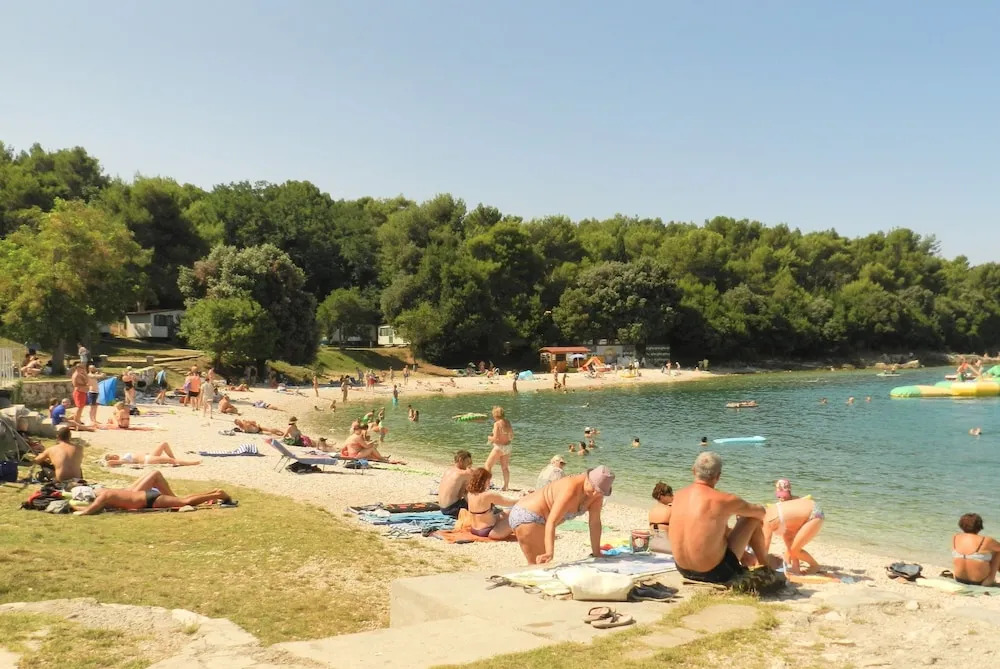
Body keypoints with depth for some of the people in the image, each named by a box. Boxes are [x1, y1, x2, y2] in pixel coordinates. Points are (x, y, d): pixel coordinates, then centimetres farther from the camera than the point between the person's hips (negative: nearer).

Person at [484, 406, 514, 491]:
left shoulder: (497, 424, -16)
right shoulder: (508, 422, 5)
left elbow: (496, 438, -20)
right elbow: (512, 437, 11)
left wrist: (489, 438, -1)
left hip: (499, 447, -7)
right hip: (507, 446, 7)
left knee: (488, 465, 5)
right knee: (505, 467, 15)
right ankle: (506, 486, 19)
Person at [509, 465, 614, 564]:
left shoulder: (597, 492, -8)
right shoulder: (571, 490, -32)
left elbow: (595, 523, -2)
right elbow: (551, 522, -39)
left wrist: (597, 554, -1)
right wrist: (550, 553, -48)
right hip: (527, 517, -10)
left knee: (544, 565, 19)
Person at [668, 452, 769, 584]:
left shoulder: (678, 496, -3)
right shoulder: (723, 500, -19)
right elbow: (759, 511, 0)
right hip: (716, 574, -6)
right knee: (753, 519, 9)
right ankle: (765, 565, 31)